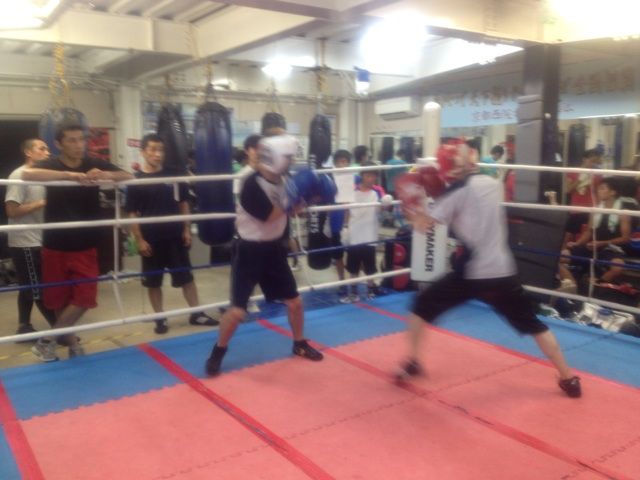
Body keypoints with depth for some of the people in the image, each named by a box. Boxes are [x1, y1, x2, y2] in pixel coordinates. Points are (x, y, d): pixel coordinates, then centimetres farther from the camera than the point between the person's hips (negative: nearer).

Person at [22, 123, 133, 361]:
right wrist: (70, 175, -38)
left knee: (84, 298, -3)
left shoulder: (94, 165, 0)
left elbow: (129, 177, -5)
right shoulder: (51, 165, -6)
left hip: (85, 246, 2)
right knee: (59, 299, 8)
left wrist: (107, 175, -27)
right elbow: (27, 174, -27)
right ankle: (70, 339, 29)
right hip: (55, 245, -1)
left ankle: (47, 340, 15)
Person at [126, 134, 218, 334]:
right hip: (151, 239, -2)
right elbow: (132, 214, -4)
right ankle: (160, 319, 21)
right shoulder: (136, 181, -5)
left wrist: (186, 229, 4)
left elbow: (183, 204, 9)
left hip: (175, 236, 2)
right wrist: (139, 240, -8)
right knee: (153, 282, 7)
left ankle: (196, 314, 18)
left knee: (186, 277, 8)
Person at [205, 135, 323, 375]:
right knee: (237, 310, -9)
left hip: (273, 248, 7)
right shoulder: (252, 184, -22)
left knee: (295, 301, 12)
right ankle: (217, 353, 15)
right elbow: (270, 217, -25)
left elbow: (289, 210, 12)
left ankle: (299, 344, 34)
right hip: (249, 250, -7)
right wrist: (292, 199, -27)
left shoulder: (281, 180, 1)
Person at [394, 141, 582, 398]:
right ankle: (568, 378, 20)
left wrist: (412, 205, 7)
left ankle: (412, 363, 19)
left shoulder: (457, 191, -7)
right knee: (534, 325, 18)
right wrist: (440, 194, 19)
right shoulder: (493, 184, 9)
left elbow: (423, 224, -8)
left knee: (422, 306, 14)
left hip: (470, 273, -5)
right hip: (502, 272, 5)